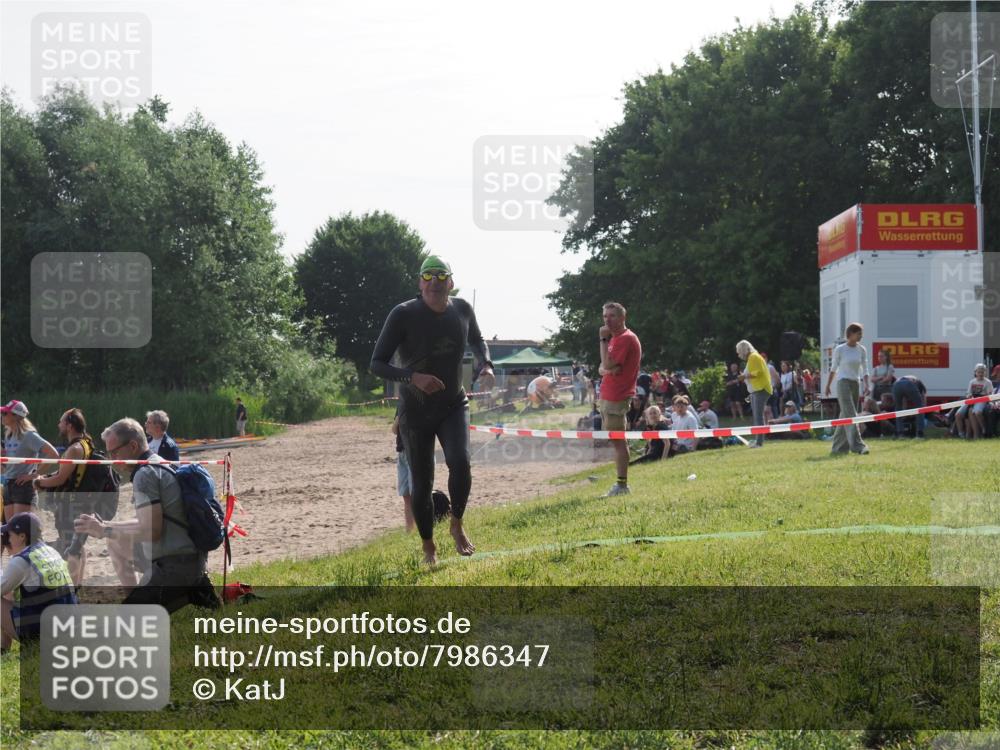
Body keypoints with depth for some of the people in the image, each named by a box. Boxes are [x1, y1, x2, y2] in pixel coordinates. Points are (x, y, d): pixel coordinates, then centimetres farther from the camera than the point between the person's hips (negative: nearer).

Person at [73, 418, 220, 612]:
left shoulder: (145, 474, -14)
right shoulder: (161, 466, 17)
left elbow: (151, 531, -21)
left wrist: (105, 531, -12)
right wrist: (105, 525, 15)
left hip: (174, 565, -10)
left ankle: (190, 594, -10)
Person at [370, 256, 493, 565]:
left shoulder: (462, 310, -4)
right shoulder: (403, 315, -17)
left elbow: (477, 341, 19)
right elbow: (377, 363, -16)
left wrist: (486, 364, -2)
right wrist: (412, 377, -32)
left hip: (453, 405, 2)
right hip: (415, 411, -2)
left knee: (460, 461, -24)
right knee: (422, 483, 2)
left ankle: (457, 525, 0)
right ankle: (429, 548, 22)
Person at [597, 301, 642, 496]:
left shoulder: (626, 339, -13)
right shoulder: (615, 338, 19)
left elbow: (608, 364, -20)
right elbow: (603, 368, 19)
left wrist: (603, 340, -13)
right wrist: (606, 370, -5)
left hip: (617, 397, -10)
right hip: (608, 395, 10)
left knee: (618, 440, -10)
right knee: (616, 440, 13)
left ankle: (622, 484, -9)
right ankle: (621, 484, 18)